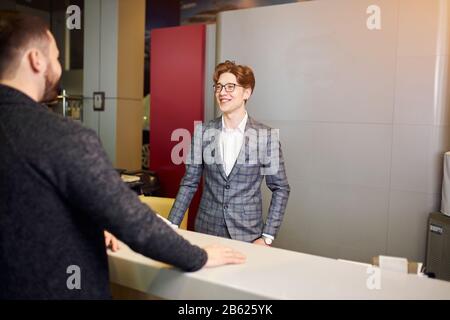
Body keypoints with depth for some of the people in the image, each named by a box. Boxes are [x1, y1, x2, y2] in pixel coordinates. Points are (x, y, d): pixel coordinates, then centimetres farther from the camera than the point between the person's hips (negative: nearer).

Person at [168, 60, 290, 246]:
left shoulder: (267, 136, -8)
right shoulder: (202, 133, -2)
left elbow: (280, 188, -2)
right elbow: (189, 183, 3)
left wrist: (267, 237, -6)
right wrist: (172, 226, -2)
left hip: (248, 237, -1)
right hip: (206, 232, 2)